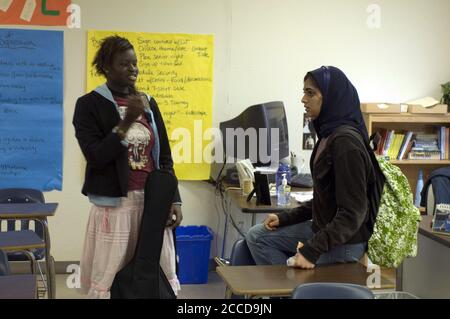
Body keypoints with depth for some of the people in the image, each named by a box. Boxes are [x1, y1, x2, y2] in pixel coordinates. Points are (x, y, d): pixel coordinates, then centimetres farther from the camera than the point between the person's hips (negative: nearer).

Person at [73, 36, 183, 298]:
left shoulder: (149, 103, 12)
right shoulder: (89, 104, -1)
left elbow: (165, 156, 13)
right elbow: (95, 157, -12)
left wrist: (174, 199, 5)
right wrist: (126, 124, -19)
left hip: (153, 202, 4)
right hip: (114, 204, -4)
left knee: (165, 277, 5)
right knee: (106, 281, -4)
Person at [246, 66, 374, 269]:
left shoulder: (346, 145, -23)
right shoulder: (328, 136, 7)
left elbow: (352, 213, -25)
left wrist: (312, 250, -26)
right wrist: (285, 218, 8)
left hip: (342, 245, -9)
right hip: (323, 229, 10)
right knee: (256, 236, 10)